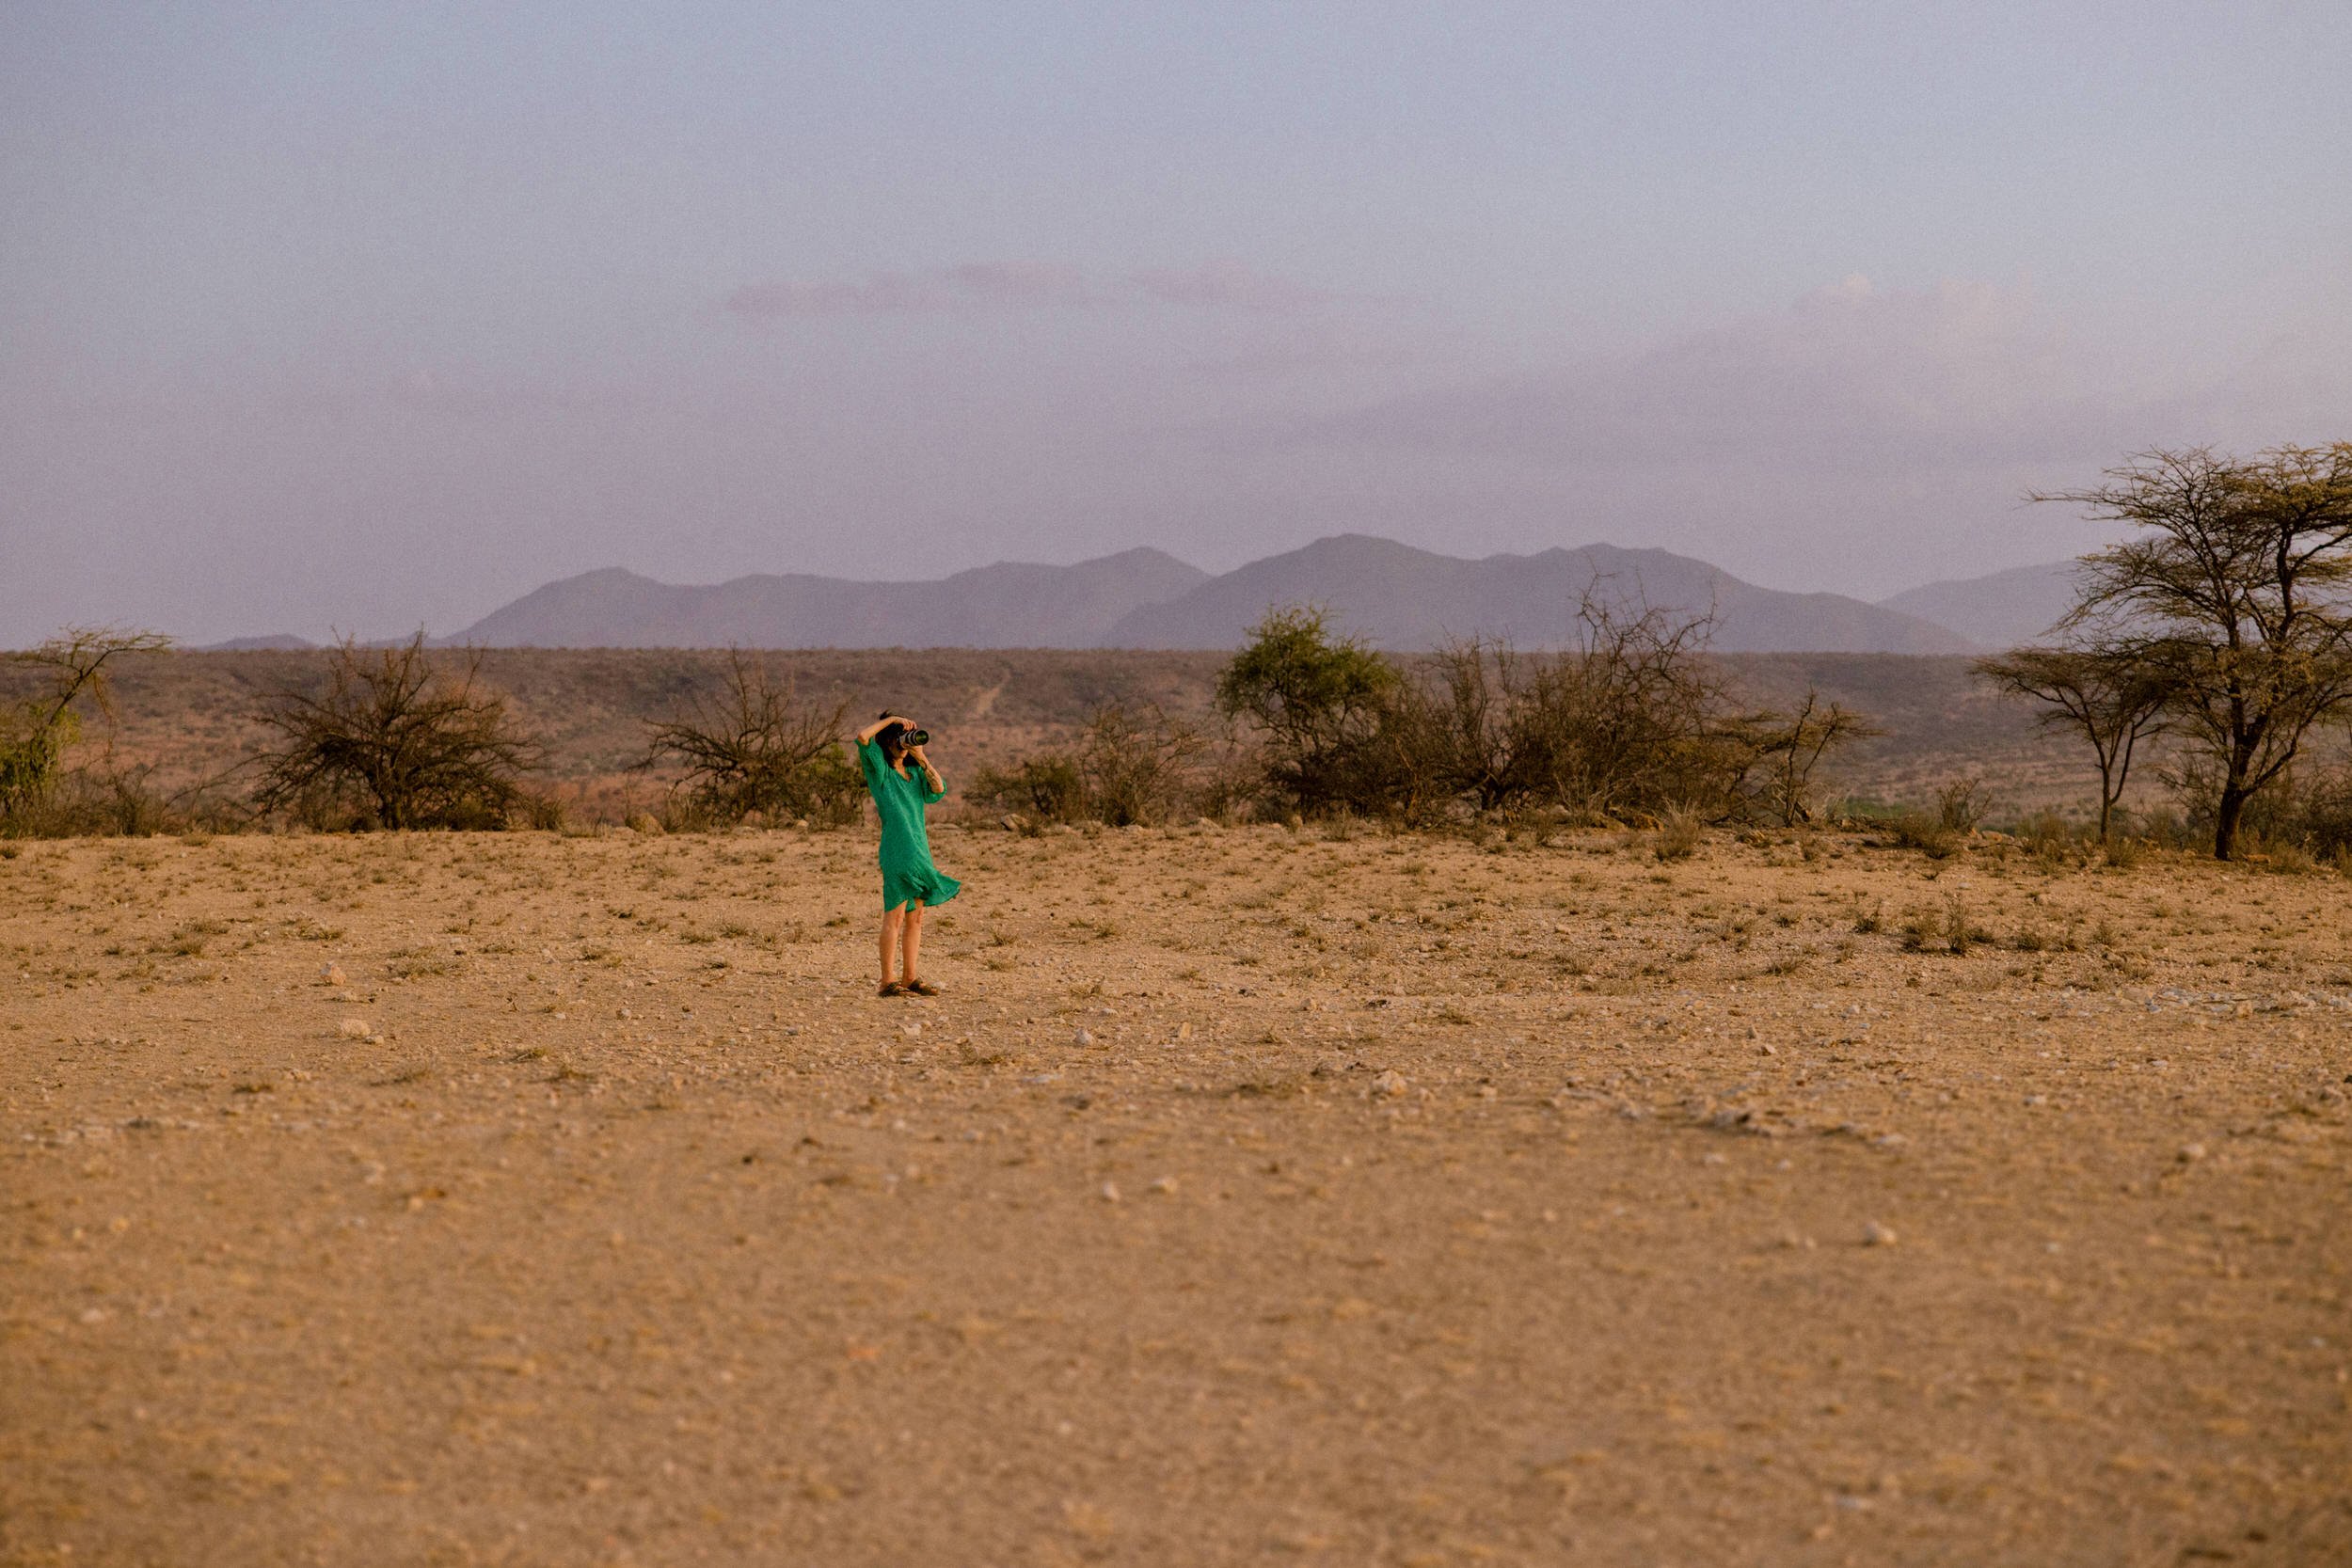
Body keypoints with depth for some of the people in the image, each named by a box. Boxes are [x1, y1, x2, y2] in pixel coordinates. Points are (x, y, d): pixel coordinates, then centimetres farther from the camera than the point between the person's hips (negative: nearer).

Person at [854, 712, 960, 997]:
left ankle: (910, 978, 12)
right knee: (895, 915, -10)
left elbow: (938, 792, 3)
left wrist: (922, 759, 0)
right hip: (896, 850, -7)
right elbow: (862, 737, -14)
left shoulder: (915, 773, 18)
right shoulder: (879, 769, 1)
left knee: (916, 917, 7)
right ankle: (887, 982, -9)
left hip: (920, 850, 7)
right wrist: (891, 719, -5)